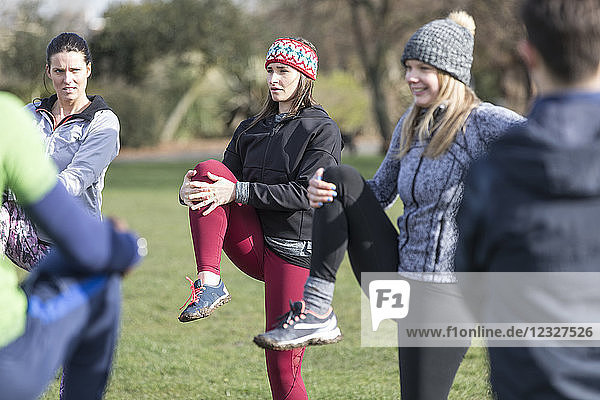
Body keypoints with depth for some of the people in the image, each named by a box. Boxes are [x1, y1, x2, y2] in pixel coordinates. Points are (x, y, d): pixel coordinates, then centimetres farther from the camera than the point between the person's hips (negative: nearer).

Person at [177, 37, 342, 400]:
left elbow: (306, 192, -15)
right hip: (253, 245, 5)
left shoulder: (324, 131, -2)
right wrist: (188, 191, -13)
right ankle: (210, 283, -26)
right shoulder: (251, 130, 17)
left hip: (295, 254, -5)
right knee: (209, 170, -18)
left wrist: (238, 192, -23)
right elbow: (224, 181, 12)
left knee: (283, 369, -8)